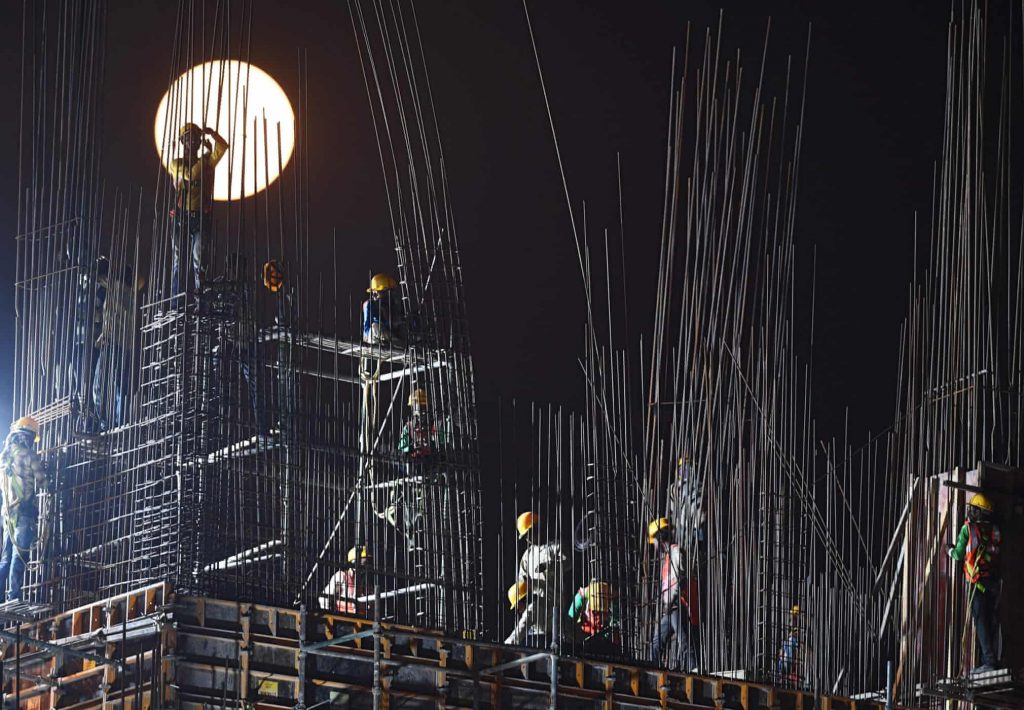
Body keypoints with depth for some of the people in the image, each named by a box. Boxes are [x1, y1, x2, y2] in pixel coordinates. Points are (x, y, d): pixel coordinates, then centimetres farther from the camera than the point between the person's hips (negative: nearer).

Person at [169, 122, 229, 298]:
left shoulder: (207, 162, 17)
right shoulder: (177, 164, 9)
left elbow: (222, 148, 1)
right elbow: (191, 175, -9)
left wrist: (212, 134, -14)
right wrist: (206, 154, -3)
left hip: (201, 217, 1)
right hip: (181, 216, -1)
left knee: (199, 262, -10)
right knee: (178, 262, -2)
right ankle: (176, 304, -5)